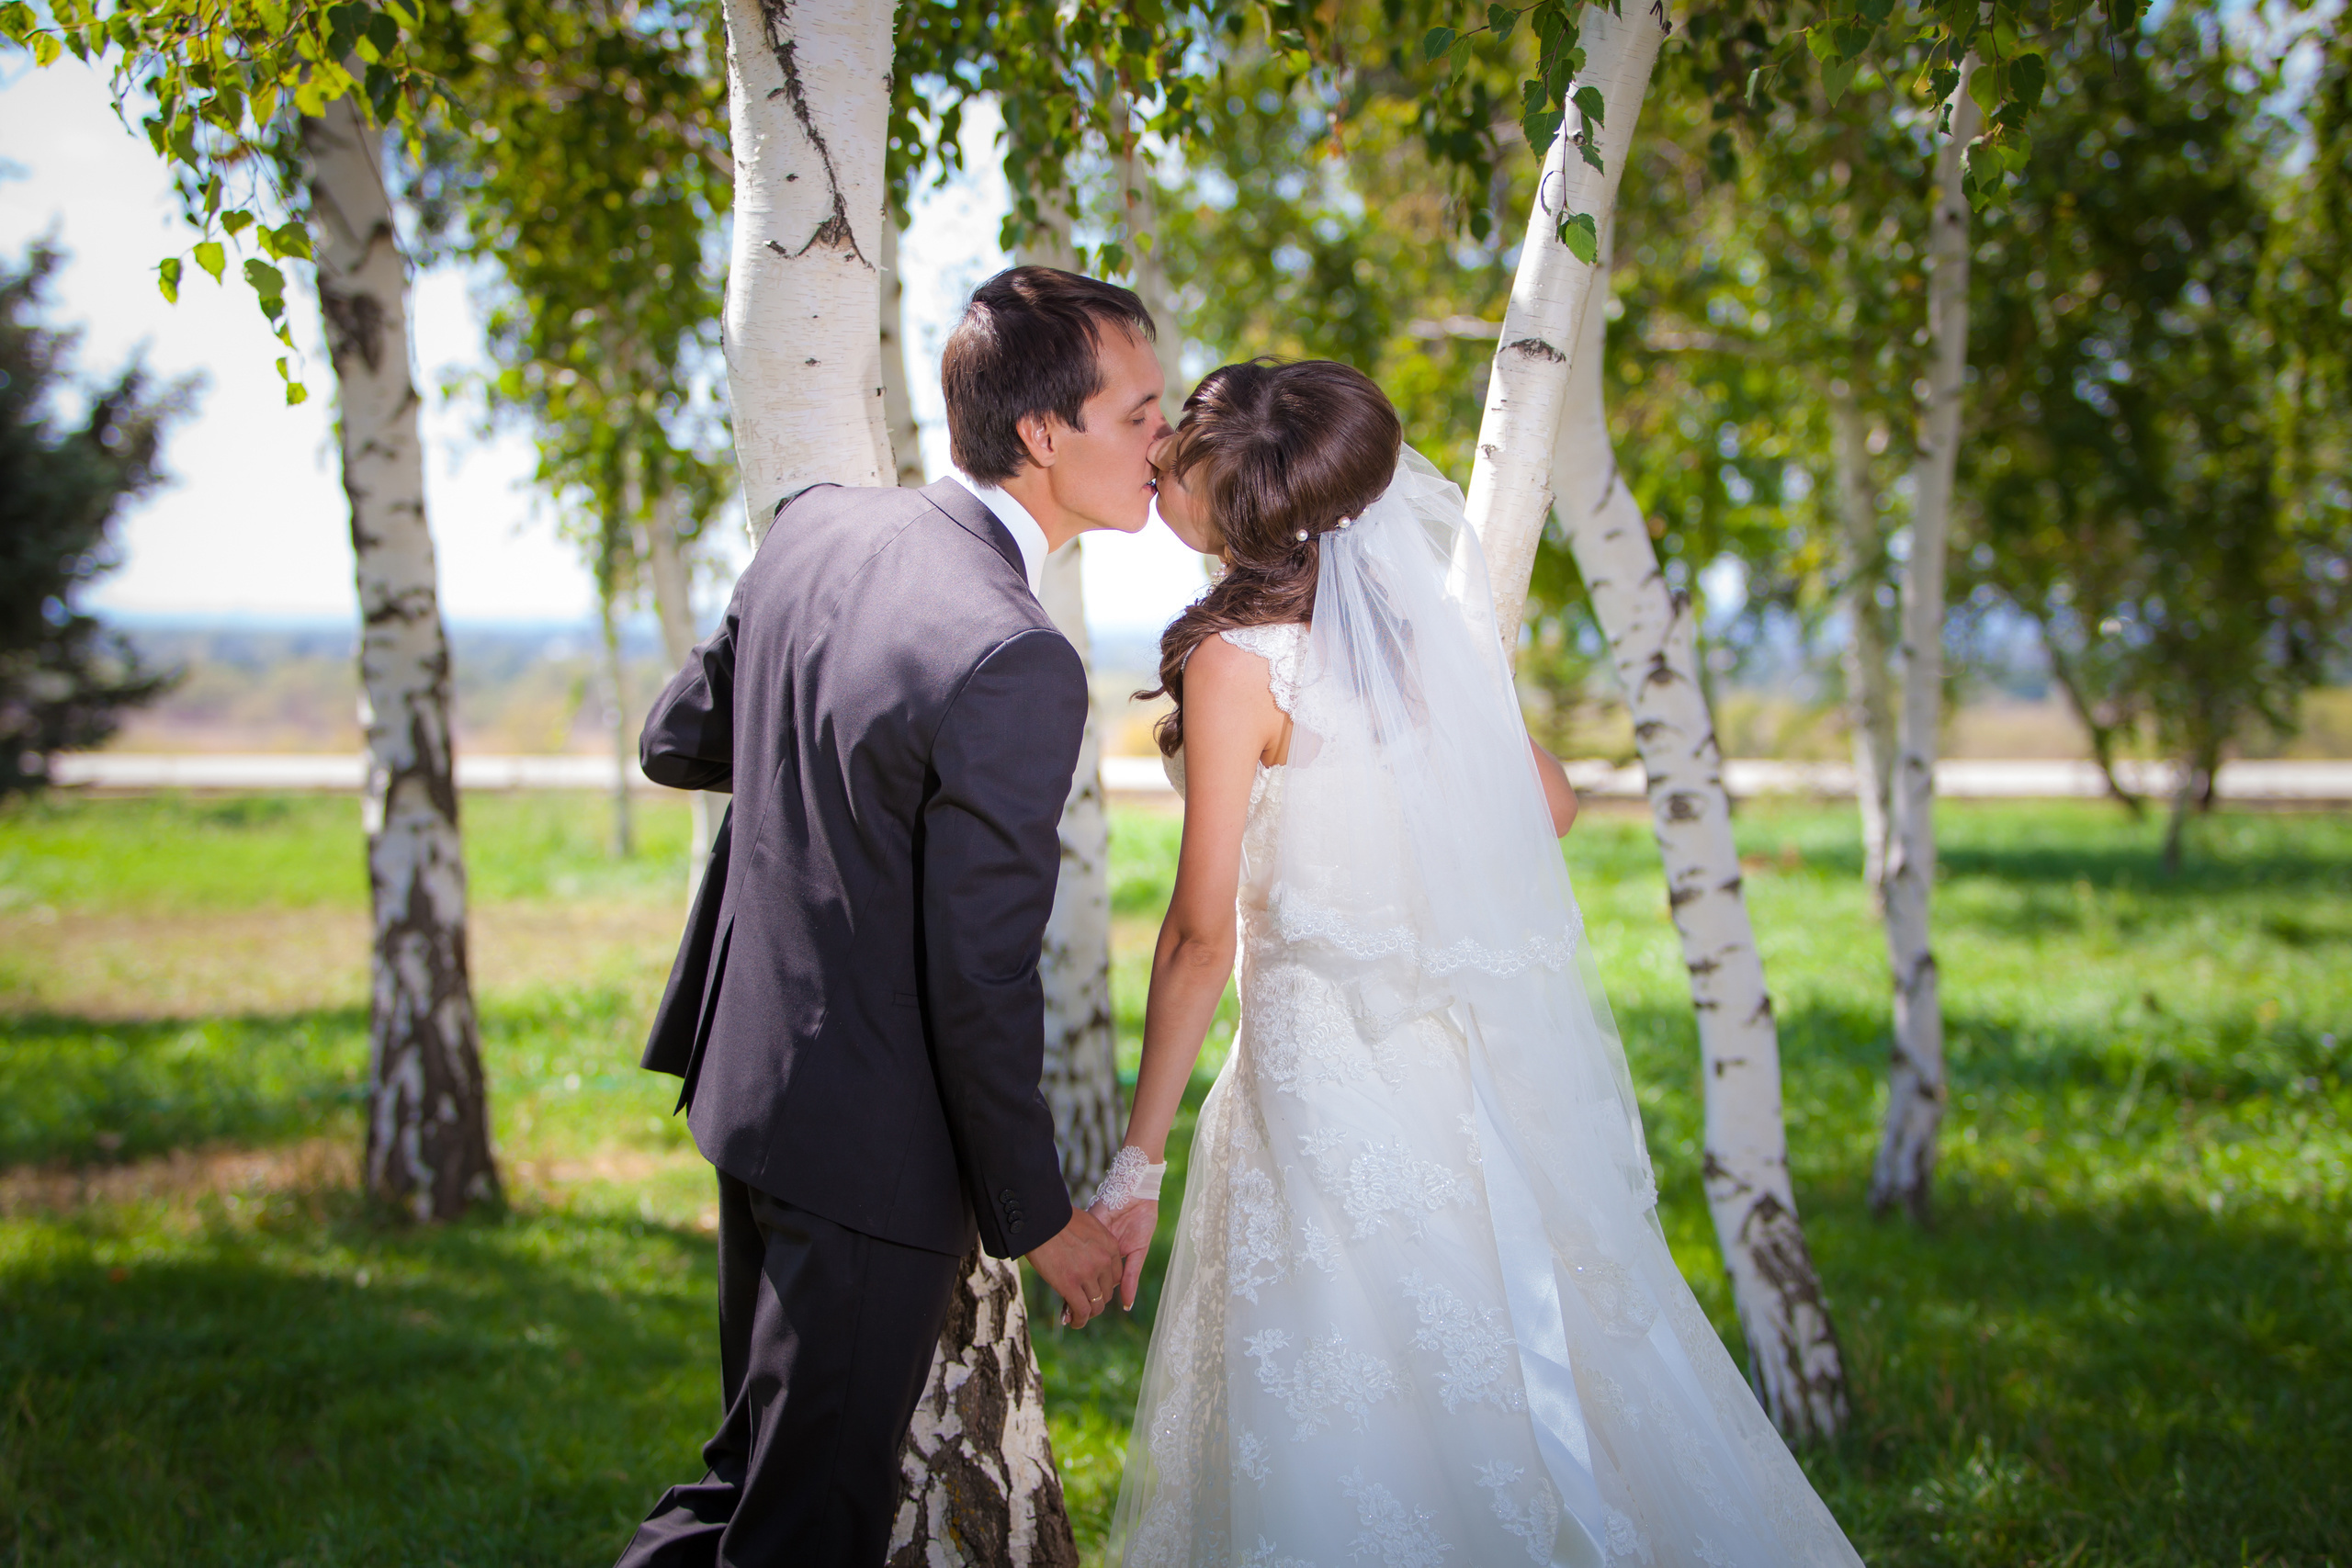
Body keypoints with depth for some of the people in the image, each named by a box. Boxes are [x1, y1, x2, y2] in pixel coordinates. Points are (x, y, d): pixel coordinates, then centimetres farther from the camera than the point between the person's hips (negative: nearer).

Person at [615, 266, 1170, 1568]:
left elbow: (675, 740, 11)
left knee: (756, 1455, 26)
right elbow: (979, 984, -23)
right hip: (872, 1148, -8)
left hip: (747, 1075, 8)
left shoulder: (816, 527, -2)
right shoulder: (1013, 668, -27)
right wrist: (1036, 1216, -10)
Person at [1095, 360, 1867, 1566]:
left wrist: (1137, 1160, -8)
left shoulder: (1236, 659, -14)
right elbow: (1551, 804, 15)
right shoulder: (1410, 616, 5)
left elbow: (1202, 934, -14)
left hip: (1337, 1078, -7)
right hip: (1496, 1056, 7)